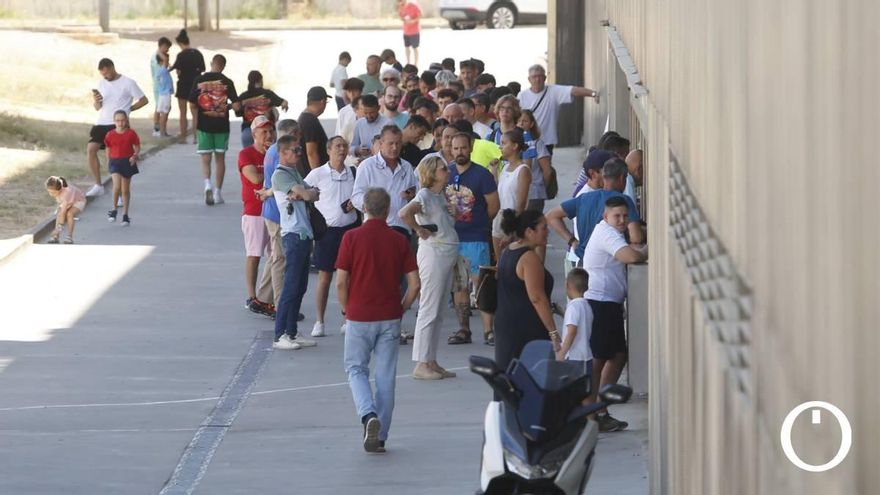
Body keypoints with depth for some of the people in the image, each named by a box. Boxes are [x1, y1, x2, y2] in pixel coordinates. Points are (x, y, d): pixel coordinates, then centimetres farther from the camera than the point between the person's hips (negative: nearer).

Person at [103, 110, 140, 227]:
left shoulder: (131, 133, -4)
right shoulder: (110, 135, -2)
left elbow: (137, 147, 3)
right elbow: (108, 149, 10)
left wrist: (134, 156, -15)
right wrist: (109, 163, 10)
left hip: (128, 162, 0)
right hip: (115, 161, 0)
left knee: (125, 189, 8)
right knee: (117, 186, -19)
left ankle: (125, 215, 18)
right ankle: (114, 210, 0)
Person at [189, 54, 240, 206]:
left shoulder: (200, 80, -3)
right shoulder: (227, 82, -6)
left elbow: (192, 104, -2)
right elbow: (236, 106, -9)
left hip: (204, 125, 0)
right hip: (222, 125, 0)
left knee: (205, 160, 4)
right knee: (220, 158, 13)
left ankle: (208, 184, -22)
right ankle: (218, 192, 15)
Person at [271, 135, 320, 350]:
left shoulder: (294, 173, 19)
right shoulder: (280, 175, -10)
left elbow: (314, 194, 10)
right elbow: (306, 194, -18)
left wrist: (300, 195, -9)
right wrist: (305, 193, 4)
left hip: (304, 234, 9)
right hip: (294, 234, -9)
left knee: (300, 286, 10)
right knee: (291, 287, -9)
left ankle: (292, 332, 15)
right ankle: (280, 335, -7)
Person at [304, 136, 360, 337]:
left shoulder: (353, 173, 5)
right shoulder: (318, 174, -5)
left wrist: (355, 204, -4)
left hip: (350, 228, 3)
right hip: (327, 229, -3)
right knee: (324, 277, 1)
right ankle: (319, 322, 8)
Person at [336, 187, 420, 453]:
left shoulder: (352, 237, -8)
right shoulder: (399, 241, -1)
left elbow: (340, 282, -8)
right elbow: (414, 284, -2)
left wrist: (347, 310, 7)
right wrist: (401, 309, 12)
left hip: (360, 318, -2)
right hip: (390, 319, 2)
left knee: (356, 369, 11)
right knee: (386, 375, 9)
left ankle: (368, 414, -15)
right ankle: (380, 437, 11)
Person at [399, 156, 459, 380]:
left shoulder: (441, 195, 14)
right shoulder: (425, 195, -13)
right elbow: (404, 213, -30)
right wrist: (419, 230, -18)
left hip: (447, 254, 9)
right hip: (433, 253, -9)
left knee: (437, 312, 12)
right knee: (429, 309, -7)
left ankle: (431, 362, 17)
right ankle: (422, 364, -4)